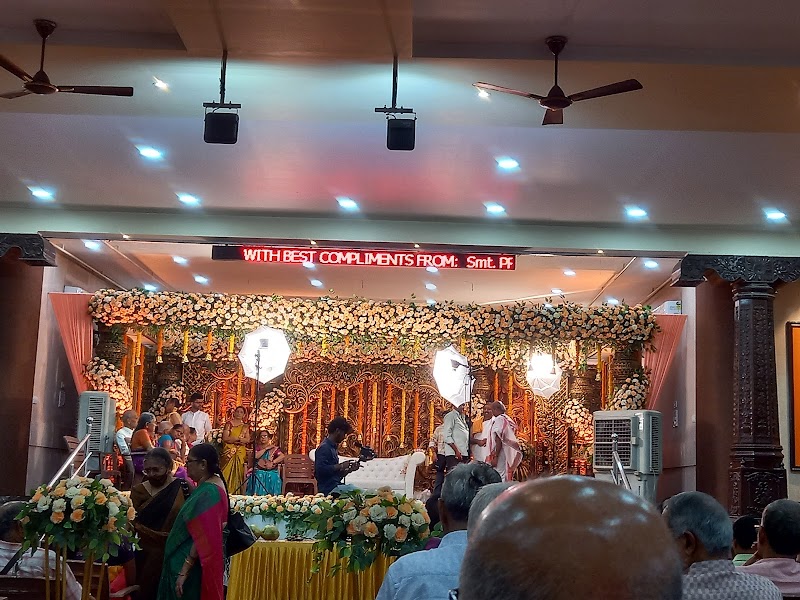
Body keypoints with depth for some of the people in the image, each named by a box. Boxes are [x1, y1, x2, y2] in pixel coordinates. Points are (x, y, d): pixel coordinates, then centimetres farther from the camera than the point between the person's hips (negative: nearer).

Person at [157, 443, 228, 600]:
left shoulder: (209, 492, -22)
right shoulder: (208, 485, 9)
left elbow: (203, 537, -25)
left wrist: (184, 570, -24)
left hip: (194, 564, -10)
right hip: (195, 562, 10)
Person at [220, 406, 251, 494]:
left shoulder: (246, 426, 13)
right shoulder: (229, 424, 4)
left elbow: (248, 440, 3)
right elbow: (225, 438, -7)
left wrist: (233, 439, -11)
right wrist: (239, 438, -10)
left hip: (241, 453, 3)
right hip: (229, 452, -3)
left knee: (238, 473, 0)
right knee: (227, 473, -8)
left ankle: (237, 494, 1)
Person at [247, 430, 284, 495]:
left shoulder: (274, 448, 9)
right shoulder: (257, 447, 13)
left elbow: (282, 456, -8)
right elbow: (256, 456, -10)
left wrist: (272, 462, -20)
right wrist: (266, 449, -7)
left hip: (271, 473, -1)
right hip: (259, 472, 1)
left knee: (273, 478, -30)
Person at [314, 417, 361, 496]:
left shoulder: (332, 448, 21)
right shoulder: (324, 448, -8)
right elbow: (320, 469, -21)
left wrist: (349, 470, 13)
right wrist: (341, 466, -16)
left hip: (335, 487, 9)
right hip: (329, 489, -9)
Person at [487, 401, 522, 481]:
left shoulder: (499, 420, -11)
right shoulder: (509, 420, 15)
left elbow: (499, 439, -18)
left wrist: (495, 457, -19)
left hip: (501, 454, -9)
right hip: (509, 455, 9)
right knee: (507, 479, 10)